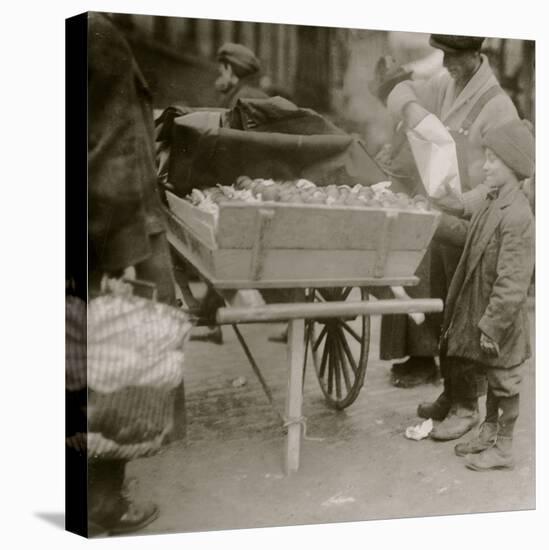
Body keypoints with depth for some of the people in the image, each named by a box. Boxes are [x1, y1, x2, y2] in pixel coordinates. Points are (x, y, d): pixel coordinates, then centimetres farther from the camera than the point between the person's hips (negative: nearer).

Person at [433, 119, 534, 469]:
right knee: (492, 379, 22)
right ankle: (489, 434, 38)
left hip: (502, 322, -9)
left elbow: (511, 285, -27)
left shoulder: (517, 217, -26)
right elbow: (470, 235, 21)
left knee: (504, 383, 8)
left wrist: (491, 326, -23)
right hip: (482, 312, 9)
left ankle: (503, 449, 22)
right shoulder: (495, 204, 3)